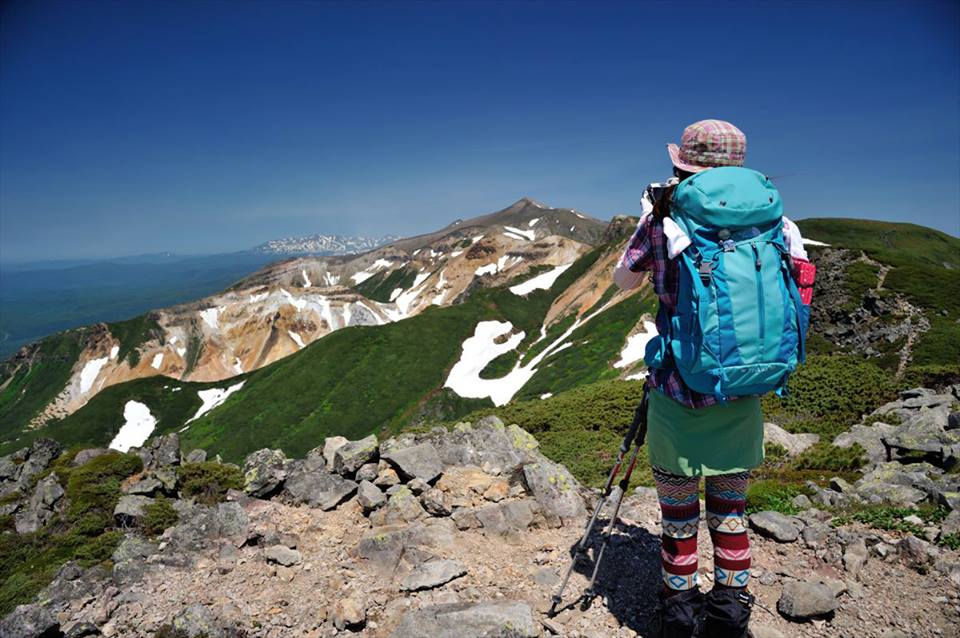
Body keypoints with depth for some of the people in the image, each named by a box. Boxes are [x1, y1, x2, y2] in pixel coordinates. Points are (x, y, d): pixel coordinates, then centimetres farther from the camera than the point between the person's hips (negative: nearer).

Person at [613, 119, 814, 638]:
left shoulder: (665, 219, -9)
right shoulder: (770, 222, -3)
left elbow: (623, 280, 6)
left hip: (678, 396, -3)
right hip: (741, 400, 3)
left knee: (678, 515, 15)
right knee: (731, 511, 21)